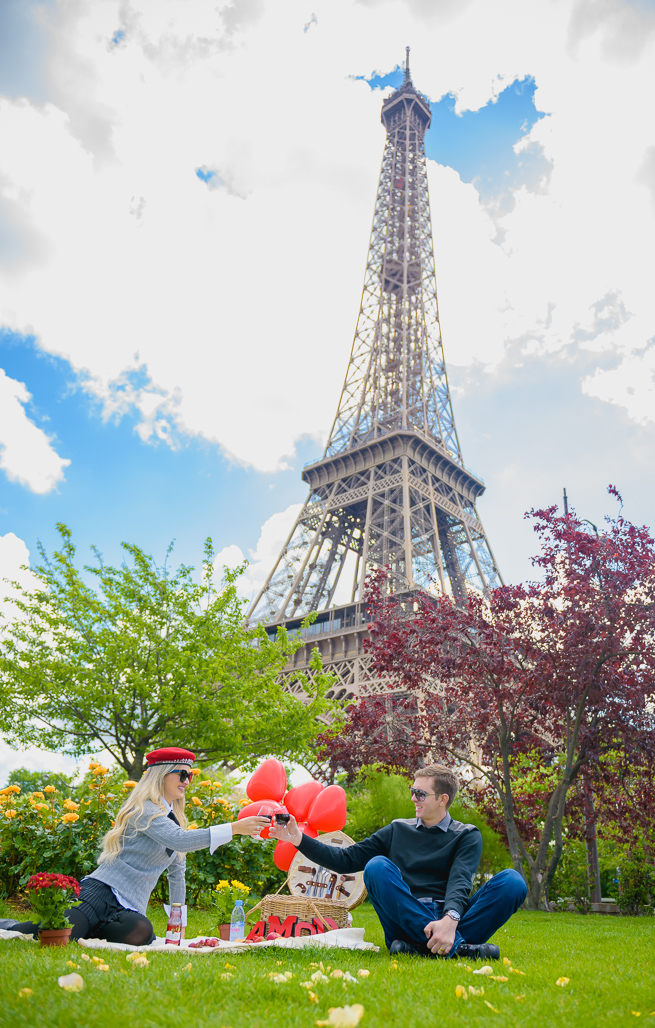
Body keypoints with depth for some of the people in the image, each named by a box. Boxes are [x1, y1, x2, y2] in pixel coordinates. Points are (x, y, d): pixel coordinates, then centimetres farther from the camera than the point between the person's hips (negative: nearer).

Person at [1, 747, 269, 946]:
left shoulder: (175, 818, 19)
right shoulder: (144, 810, -9)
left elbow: (177, 872, 28)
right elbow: (180, 840, -25)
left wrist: (178, 922, 24)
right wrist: (234, 828, -27)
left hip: (129, 907, 8)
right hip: (100, 891, -7)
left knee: (141, 932, -30)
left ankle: (86, 931, -4)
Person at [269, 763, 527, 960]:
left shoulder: (467, 836, 12)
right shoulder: (398, 830, 19)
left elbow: (460, 882, -8)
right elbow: (346, 859, 16)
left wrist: (450, 920, -29)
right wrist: (299, 839, 7)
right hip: (407, 920, 1)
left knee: (512, 882, -25)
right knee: (377, 866, -26)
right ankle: (455, 946, -34)